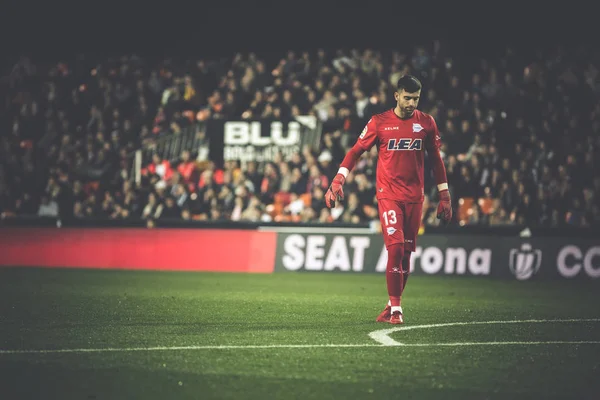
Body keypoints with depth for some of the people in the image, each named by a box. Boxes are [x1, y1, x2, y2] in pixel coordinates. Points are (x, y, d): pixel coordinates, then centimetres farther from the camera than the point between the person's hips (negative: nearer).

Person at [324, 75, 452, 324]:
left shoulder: (426, 123, 6)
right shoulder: (379, 122, -1)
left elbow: (436, 159, 13)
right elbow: (356, 151, -1)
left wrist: (444, 196, 11)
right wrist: (338, 180, -13)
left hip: (415, 197, 3)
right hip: (388, 194, -3)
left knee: (406, 253, 5)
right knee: (395, 248, -15)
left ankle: (393, 306, 17)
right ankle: (395, 308, -9)